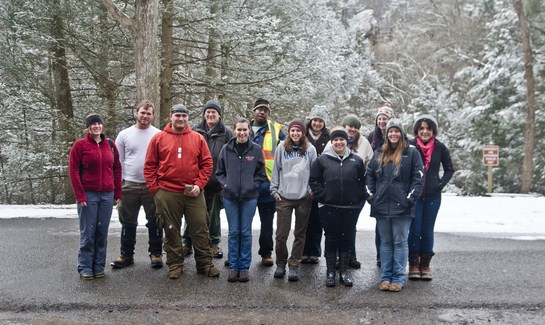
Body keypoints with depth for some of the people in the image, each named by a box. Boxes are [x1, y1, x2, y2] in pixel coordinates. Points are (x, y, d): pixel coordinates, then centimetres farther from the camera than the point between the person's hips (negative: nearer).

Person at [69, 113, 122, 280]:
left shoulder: (110, 145, 9)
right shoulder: (80, 145, -2)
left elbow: (117, 169, 11)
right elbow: (73, 171, -4)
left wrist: (117, 193, 7)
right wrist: (80, 195, -10)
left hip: (107, 195, 3)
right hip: (88, 195, -3)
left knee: (102, 232, 7)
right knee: (88, 232, 1)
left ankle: (99, 266, 19)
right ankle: (85, 267, 13)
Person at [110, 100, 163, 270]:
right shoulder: (124, 134, 6)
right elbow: (118, 161, 7)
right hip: (129, 185, 2)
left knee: (154, 222, 6)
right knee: (128, 223, 11)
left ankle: (156, 253, 18)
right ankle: (126, 255, 22)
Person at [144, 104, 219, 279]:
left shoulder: (198, 138, 6)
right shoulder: (159, 138, 3)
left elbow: (207, 163, 5)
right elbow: (149, 166, 3)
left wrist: (199, 185, -5)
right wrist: (154, 189, -3)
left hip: (193, 193, 1)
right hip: (167, 194, -1)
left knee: (200, 229, 5)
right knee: (171, 231, 8)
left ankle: (205, 263, 16)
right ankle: (175, 264, 21)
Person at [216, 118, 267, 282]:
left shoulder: (256, 150, 0)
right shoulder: (226, 149, 2)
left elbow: (262, 174, 5)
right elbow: (219, 172, 9)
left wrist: (252, 186, -6)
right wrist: (225, 185, -5)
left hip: (249, 197, -1)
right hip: (230, 197, 1)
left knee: (246, 232, 5)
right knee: (233, 232, 7)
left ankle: (244, 267, 15)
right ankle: (233, 267, 17)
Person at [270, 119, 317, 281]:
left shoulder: (310, 149, 4)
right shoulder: (281, 147, 4)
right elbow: (275, 170, 8)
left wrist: (313, 190, -2)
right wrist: (274, 190, 3)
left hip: (304, 197, 1)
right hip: (284, 197, 0)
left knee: (300, 234, 7)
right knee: (281, 234, 0)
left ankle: (294, 265, 18)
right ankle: (281, 263, 20)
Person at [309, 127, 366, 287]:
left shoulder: (356, 160, 5)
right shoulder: (322, 159, 0)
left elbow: (363, 181, 9)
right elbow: (314, 180, 2)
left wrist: (358, 197, -1)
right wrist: (323, 196, -6)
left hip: (350, 208, 2)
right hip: (329, 208, -1)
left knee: (347, 239, 9)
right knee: (331, 239, 6)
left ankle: (344, 272, 20)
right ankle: (330, 272, 16)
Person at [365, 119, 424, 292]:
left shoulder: (411, 152, -1)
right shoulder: (379, 153, 12)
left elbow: (418, 177, -5)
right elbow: (369, 175, 15)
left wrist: (410, 198, -11)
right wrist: (371, 196, 5)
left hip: (402, 207, -4)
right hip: (381, 206, 4)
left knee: (400, 242, 2)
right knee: (385, 242, 10)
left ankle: (398, 279, 9)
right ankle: (385, 277, 17)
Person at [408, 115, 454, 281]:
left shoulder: (440, 147, 0)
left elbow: (449, 169, 10)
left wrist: (441, 184, -2)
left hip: (432, 197, 2)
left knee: (427, 231, 8)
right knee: (414, 230, 1)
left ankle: (425, 264, 20)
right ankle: (413, 264, 14)